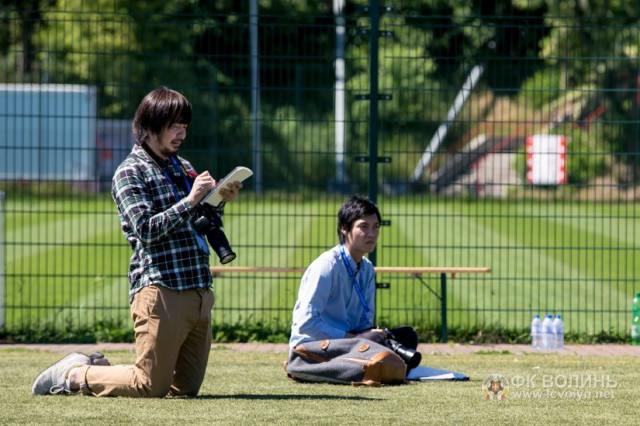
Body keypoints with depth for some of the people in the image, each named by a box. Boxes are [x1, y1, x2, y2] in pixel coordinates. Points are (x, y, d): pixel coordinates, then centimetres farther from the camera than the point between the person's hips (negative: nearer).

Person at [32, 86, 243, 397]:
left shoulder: (185, 168, 20)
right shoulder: (130, 172, -2)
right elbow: (147, 230, -14)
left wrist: (219, 202, 7)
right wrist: (190, 201, -18)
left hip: (199, 290, 8)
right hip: (160, 289, -8)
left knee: (187, 388, 7)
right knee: (152, 386, -9)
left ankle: (98, 371, 24)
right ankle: (75, 375, 11)